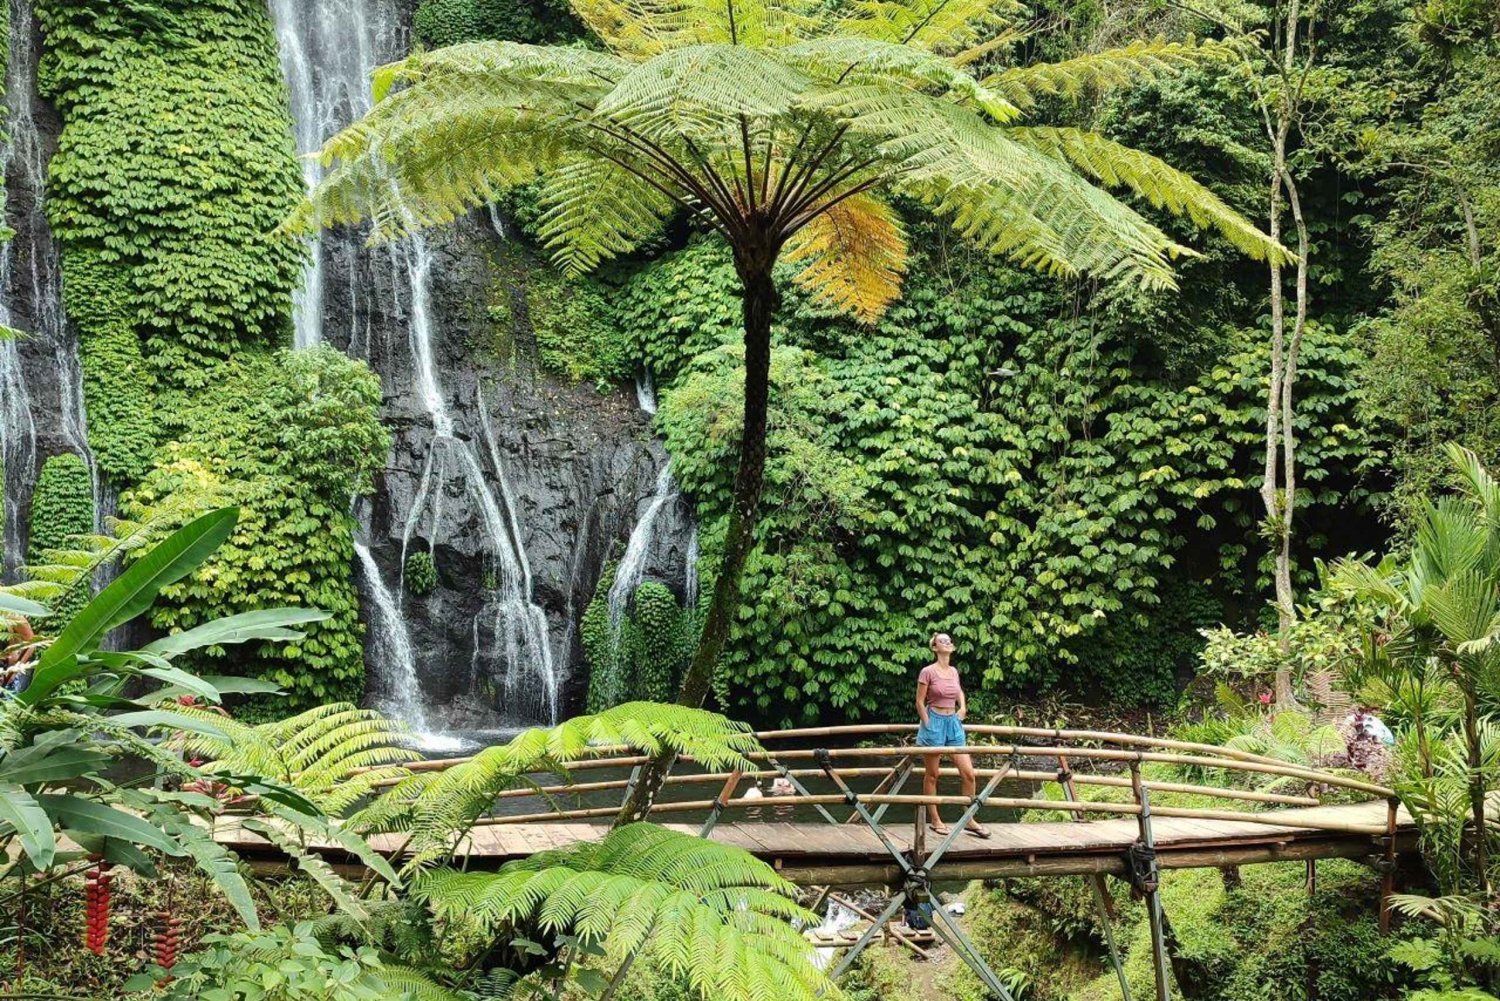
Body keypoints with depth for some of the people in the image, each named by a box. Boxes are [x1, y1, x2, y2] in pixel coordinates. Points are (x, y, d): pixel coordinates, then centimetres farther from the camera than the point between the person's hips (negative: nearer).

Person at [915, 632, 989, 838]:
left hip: (953, 722, 6)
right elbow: (920, 702, -7)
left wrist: (962, 707, 12)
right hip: (935, 722, -6)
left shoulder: (954, 671, 7)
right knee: (932, 774, 5)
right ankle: (934, 820, 16)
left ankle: (969, 820, 9)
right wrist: (928, 725, -9)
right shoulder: (928, 672, -11)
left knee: (968, 773, 0)